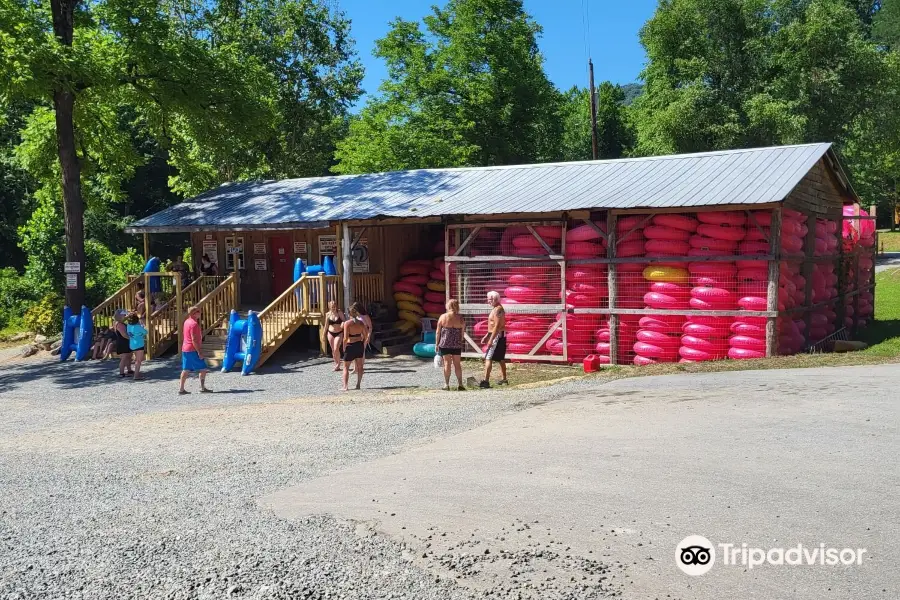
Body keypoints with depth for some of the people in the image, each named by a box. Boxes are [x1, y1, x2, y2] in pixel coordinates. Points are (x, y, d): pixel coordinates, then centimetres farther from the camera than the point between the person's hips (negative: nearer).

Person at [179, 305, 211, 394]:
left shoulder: (187, 321, 12)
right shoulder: (194, 324, -17)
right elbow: (194, 339, -21)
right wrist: (199, 352, -20)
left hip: (185, 349, 9)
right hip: (193, 350, -9)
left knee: (186, 369, 10)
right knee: (203, 369, -2)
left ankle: (181, 389, 10)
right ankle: (203, 388, -1)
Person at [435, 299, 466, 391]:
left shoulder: (443, 317, -4)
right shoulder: (460, 318, -1)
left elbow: (438, 332, -1)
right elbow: (462, 333, 4)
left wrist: (437, 343, 7)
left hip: (445, 344, -1)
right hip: (457, 345, 1)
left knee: (447, 363, 4)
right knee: (457, 364, 9)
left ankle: (446, 384, 5)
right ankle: (459, 384, 8)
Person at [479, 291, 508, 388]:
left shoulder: (498, 309, -16)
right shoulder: (496, 309, 17)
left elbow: (497, 326, -23)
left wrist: (491, 339, -25)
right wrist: (486, 336, 20)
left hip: (497, 336, -11)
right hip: (499, 336, 11)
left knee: (488, 358, -13)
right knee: (501, 359, 15)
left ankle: (486, 381, -19)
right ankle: (503, 379, 22)